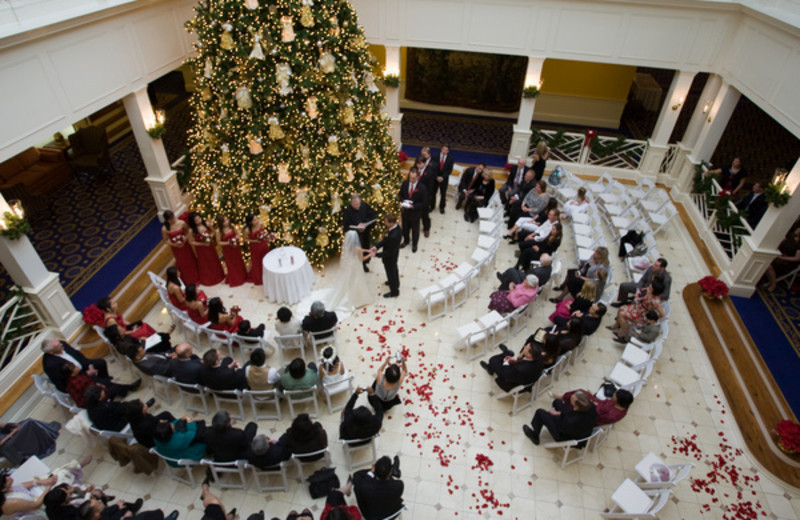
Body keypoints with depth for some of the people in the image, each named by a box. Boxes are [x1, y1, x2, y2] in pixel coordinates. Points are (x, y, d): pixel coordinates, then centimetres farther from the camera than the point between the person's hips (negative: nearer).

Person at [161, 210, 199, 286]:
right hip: (176, 248, -1)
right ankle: (188, 280, 44)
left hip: (185, 245, 1)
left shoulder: (182, 223, -20)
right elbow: (166, 240, -10)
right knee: (182, 263, 19)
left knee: (190, 260, 20)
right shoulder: (164, 229, -22)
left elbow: (187, 232, -5)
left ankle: (195, 277, 47)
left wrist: (185, 239, -23)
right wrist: (174, 244, -27)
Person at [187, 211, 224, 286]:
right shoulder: (192, 230, -23)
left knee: (214, 262, 21)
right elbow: (191, 242, -13)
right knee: (205, 264, 17)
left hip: (210, 247, 3)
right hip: (201, 249, -3)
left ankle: (217, 276, 45)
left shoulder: (206, 224, -15)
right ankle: (208, 279, 40)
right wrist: (202, 244, -20)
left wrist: (211, 236, -18)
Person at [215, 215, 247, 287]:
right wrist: (228, 243, -24)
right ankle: (234, 280, 35)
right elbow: (219, 242, -12)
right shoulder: (219, 231, -21)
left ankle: (242, 277, 42)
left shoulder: (232, 226, -12)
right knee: (231, 265, 14)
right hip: (227, 250, -3)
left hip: (236, 248, 3)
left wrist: (238, 236, -18)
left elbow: (238, 233, 3)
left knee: (239, 262, 19)